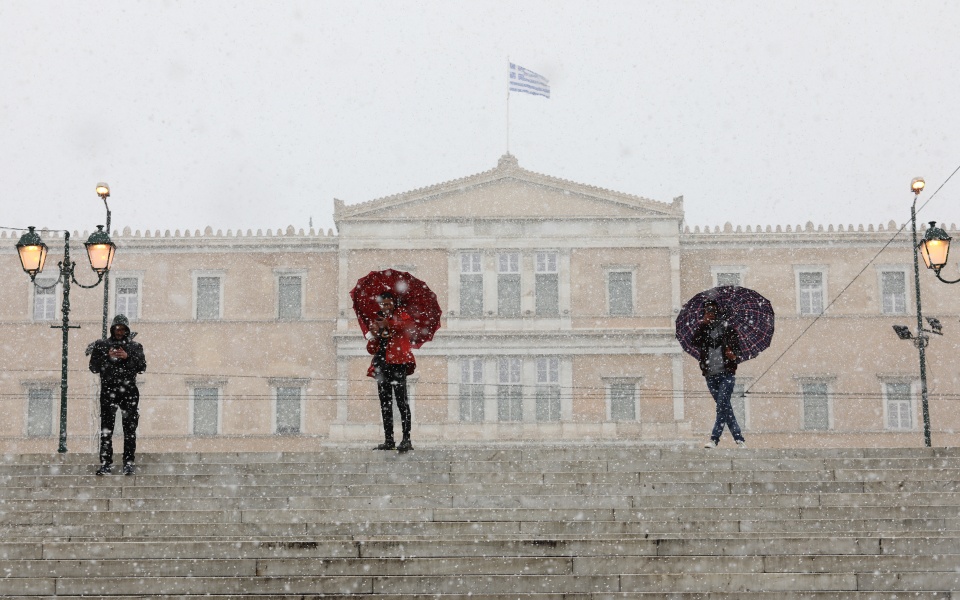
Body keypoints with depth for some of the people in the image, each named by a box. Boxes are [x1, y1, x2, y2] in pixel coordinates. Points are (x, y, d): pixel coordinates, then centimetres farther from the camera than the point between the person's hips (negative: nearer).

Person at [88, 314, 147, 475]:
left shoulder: (135, 347, 14)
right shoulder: (102, 346, 13)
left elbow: (142, 366, 3)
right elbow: (94, 367, 5)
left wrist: (128, 357, -11)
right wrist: (108, 358, -10)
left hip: (129, 390, 1)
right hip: (108, 389, 0)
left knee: (130, 429, -1)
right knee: (106, 429, -6)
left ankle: (129, 463, 2)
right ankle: (106, 463, -6)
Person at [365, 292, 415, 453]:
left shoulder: (400, 315, 9)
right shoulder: (378, 321, 24)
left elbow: (409, 324, -16)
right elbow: (371, 349, 20)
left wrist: (389, 324, -23)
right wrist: (374, 334, 1)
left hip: (397, 362, -7)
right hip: (382, 365, 7)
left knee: (401, 401, -14)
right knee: (385, 403, 6)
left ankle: (406, 440, -18)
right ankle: (388, 440, 9)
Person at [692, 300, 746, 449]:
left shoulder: (727, 328, 5)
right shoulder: (703, 330, 13)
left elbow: (737, 347, 0)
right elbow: (695, 342, -4)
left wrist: (734, 356, -22)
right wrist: (703, 324, -8)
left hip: (726, 373, -4)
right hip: (711, 375, 4)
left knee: (722, 406, -15)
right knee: (725, 408, 6)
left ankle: (714, 439, -19)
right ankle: (740, 439, 11)